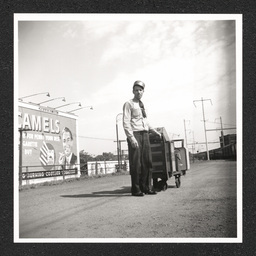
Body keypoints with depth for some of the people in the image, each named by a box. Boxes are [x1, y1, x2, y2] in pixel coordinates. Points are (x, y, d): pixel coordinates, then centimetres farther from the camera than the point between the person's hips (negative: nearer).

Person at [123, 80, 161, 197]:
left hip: (145, 135, 7)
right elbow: (126, 122, -9)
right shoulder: (128, 104, -1)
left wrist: (155, 131, 28)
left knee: (147, 162, 5)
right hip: (134, 135, -7)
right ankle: (136, 189, 0)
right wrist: (131, 138, -19)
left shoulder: (142, 105, 22)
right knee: (135, 163, -7)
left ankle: (146, 187, 13)